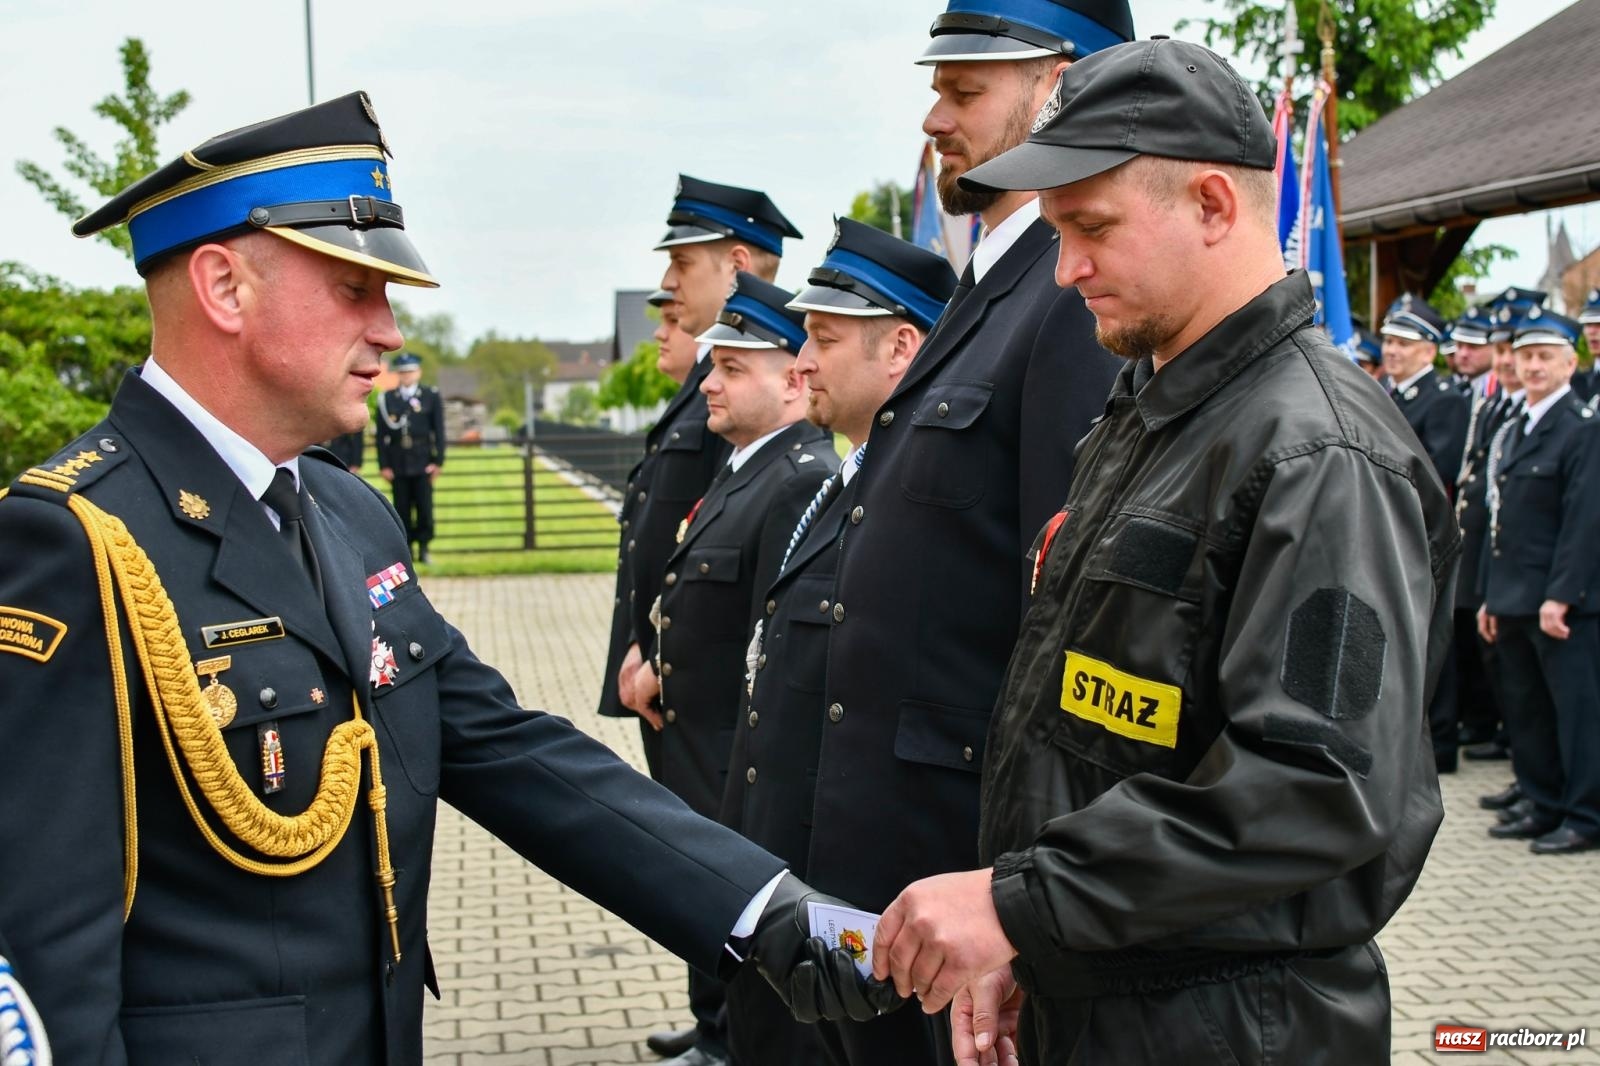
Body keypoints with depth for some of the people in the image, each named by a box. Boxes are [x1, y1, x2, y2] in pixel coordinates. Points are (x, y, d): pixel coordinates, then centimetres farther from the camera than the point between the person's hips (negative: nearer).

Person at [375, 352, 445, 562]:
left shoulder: (432, 396, 5)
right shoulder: (386, 399, 7)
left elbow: (439, 432, 4)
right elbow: (381, 435, 6)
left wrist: (438, 461, -3)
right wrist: (384, 465, -1)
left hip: (423, 463, -1)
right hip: (398, 464, 1)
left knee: (424, 506, -2)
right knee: (402, 509, 3)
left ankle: (424, 548, 9)